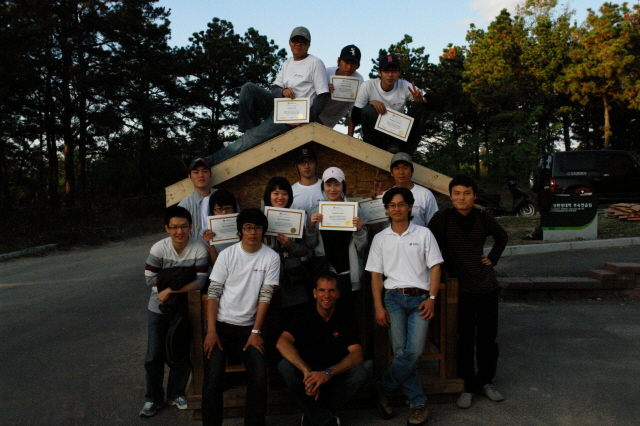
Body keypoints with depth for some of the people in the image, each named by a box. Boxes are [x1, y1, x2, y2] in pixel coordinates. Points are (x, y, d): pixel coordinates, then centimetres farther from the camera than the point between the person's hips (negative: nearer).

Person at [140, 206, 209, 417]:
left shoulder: (199, 249, -18)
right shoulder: (159, 248, -16)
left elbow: (201, 281, -21)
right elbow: (150, 278, -14)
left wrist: (173, 291, -30)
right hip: (158, 309, 0)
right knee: (154, 356, 8)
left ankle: (176, 393, 33)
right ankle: (153, 398, 27)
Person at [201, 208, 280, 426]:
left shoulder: (271, 257, -3)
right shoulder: (227, 255, -1)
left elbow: (265, 296, -3)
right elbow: (213, 293, -2)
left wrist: (256, 332, -8)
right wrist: (211, 331, -10)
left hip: (248, 327, 0)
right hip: (221, 324, 0)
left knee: (259, 378, -15)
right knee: (213, 381, -12)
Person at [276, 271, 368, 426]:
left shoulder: (344, 317, -6)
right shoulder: (305, 316, -10)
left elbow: (357, 355, -16)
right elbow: (282, 343, -27)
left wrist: (328, 373, -33)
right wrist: (307, 371, -40)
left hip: (336, 375, 1)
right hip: (309, 373, -1)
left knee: (360, 372, -28)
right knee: (285, 366, -29)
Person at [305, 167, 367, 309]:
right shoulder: (314, 212, 7)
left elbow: (362, 246, 5)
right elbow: (310, 245, 7)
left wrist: (359, 229, -13)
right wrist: (311, 226, -9)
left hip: (347, 273, 0)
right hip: (322, 272, 1)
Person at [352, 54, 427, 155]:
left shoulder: (405, 87, -5)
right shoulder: (367, 86, -10)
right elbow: (356, 118, -11)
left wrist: (420, 101, -30)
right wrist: (371, 102, -27)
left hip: (398, 135, 2)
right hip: (375, 135, -2)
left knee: (419, 108, -17)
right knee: (368, 110, -28)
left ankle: (405, 153, -23)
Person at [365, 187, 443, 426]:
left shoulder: (423, 234, 11)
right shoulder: (380, 238, 13)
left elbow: (435, 267, 7)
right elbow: (376, 274, 9)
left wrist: (432, 298, -5)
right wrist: (379, 307, 0)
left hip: (419, 298, 0)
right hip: (394, 298, 1)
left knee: (414, 351, -16)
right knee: (401, 351, -13)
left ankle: (385, 389, 5)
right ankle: (418, 403, 4)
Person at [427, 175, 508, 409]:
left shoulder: (483, 217, 2)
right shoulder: (443, 218, -6)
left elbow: (502, 237, 20)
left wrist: (493, 258, 9)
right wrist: (448, 269, -8)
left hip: (487, 286, 3)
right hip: (461, 288, -2)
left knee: (488, 337, 10)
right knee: (465, 339, 0)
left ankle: (486, 380, 28)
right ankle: (468, 385, 15)